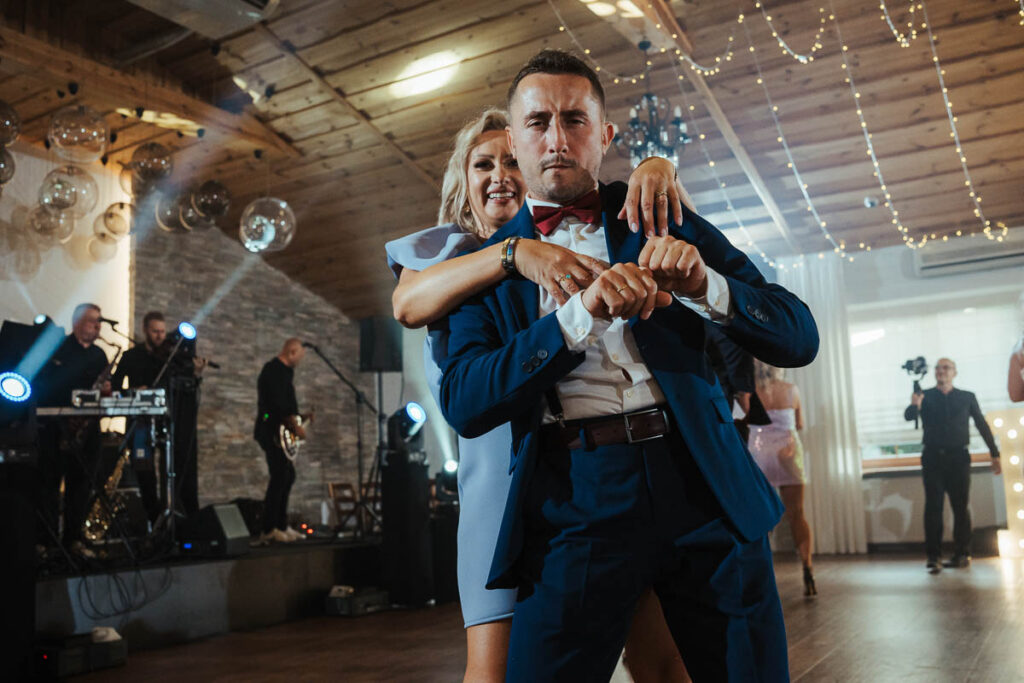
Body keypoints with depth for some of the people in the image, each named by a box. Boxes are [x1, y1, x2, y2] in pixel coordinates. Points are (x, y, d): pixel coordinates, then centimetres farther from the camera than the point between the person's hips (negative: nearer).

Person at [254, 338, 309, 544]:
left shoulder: (282, 370, 20)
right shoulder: (276, 370, -14)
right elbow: (279, 404, -23)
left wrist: (298, 420, 17)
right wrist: (295, 425, -18)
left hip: (275, 432, 11)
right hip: (272, 432, -11)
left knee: (287, 475, 13)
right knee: (279, 477, -11)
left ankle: (281, 525, 19)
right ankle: (269, 531, -7)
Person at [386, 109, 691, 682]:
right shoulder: (444, 250, 13)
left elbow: (677, 218, 15)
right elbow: (408, 304, -10)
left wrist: (658, 168, -8)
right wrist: (513, 254, -24)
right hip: (507, 460, -1)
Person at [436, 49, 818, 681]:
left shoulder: (666, 222, 12)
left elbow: (800, 338, 6)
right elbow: (463, 403, -7)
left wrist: (705, 285, -14)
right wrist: (580, 313, -19)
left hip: (701, 483, 2)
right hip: (578, 504, -1)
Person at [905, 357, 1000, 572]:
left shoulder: (967, 398, 10)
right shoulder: (925, 397, 6)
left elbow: (982, 426, 11)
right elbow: (909, 416, -10)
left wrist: (995, 455, 7)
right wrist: (914, 406, -33)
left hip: (958, 458, 1)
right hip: (933, 458, -1)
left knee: (960, 506, 3)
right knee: (933, 507, -5)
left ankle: (962, 553, 12)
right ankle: (933, 557, -6)